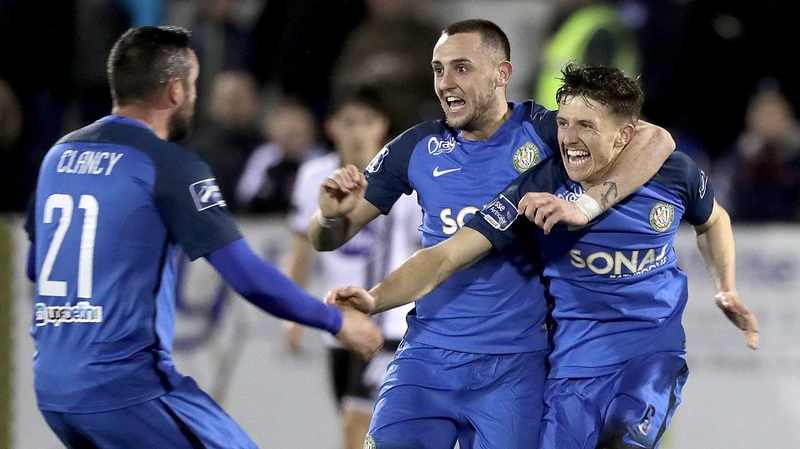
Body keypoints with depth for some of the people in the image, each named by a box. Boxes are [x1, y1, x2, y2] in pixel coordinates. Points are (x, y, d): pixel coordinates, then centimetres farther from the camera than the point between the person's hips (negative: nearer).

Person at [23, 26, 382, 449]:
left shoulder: (59, 154, 11)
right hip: (127, 383, -8)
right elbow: (248, 277, -12)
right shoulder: (169, 165, -10)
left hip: (51, 385, 8)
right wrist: (336, 321, 0)